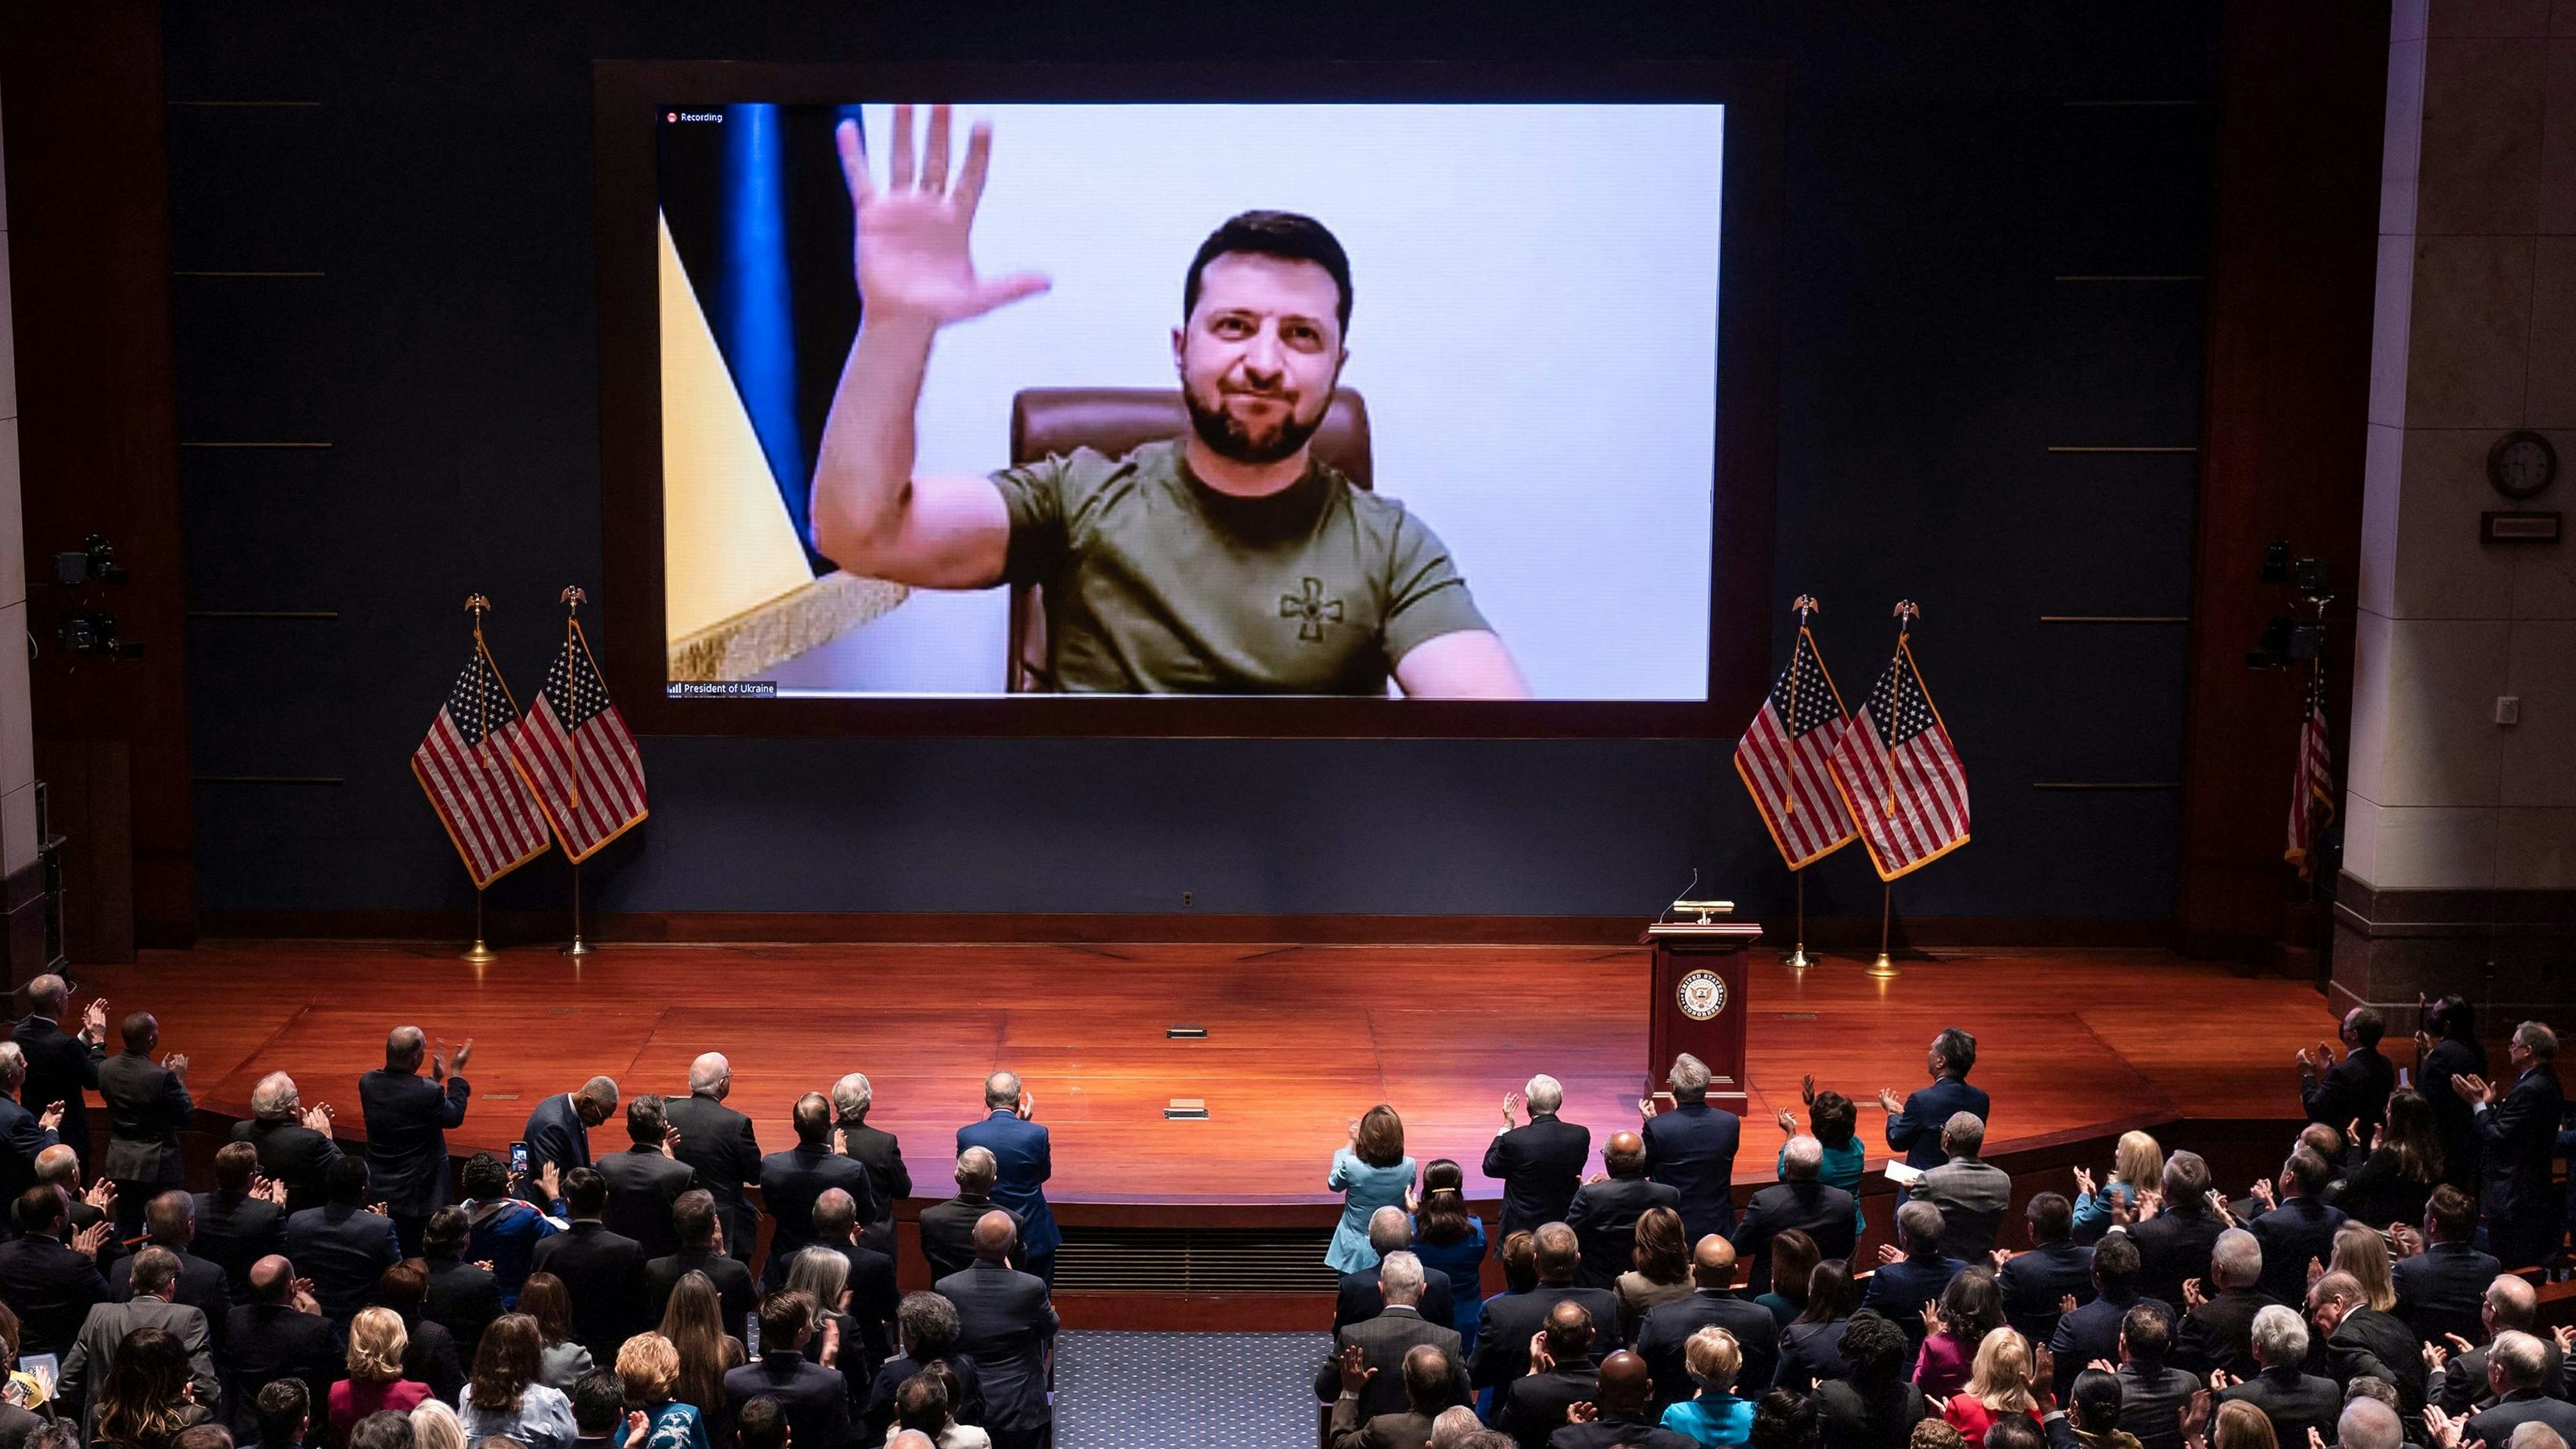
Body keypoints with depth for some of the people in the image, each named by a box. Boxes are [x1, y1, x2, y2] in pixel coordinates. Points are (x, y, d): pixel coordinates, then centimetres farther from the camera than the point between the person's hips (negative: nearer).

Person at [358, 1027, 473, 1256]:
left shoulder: (367, 1083, -8)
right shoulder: (429, 1093, -25)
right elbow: (455, 1117, -5)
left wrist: (434, 1079, 12)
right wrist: (457, 1073, 4)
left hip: (377, 1194, 5)